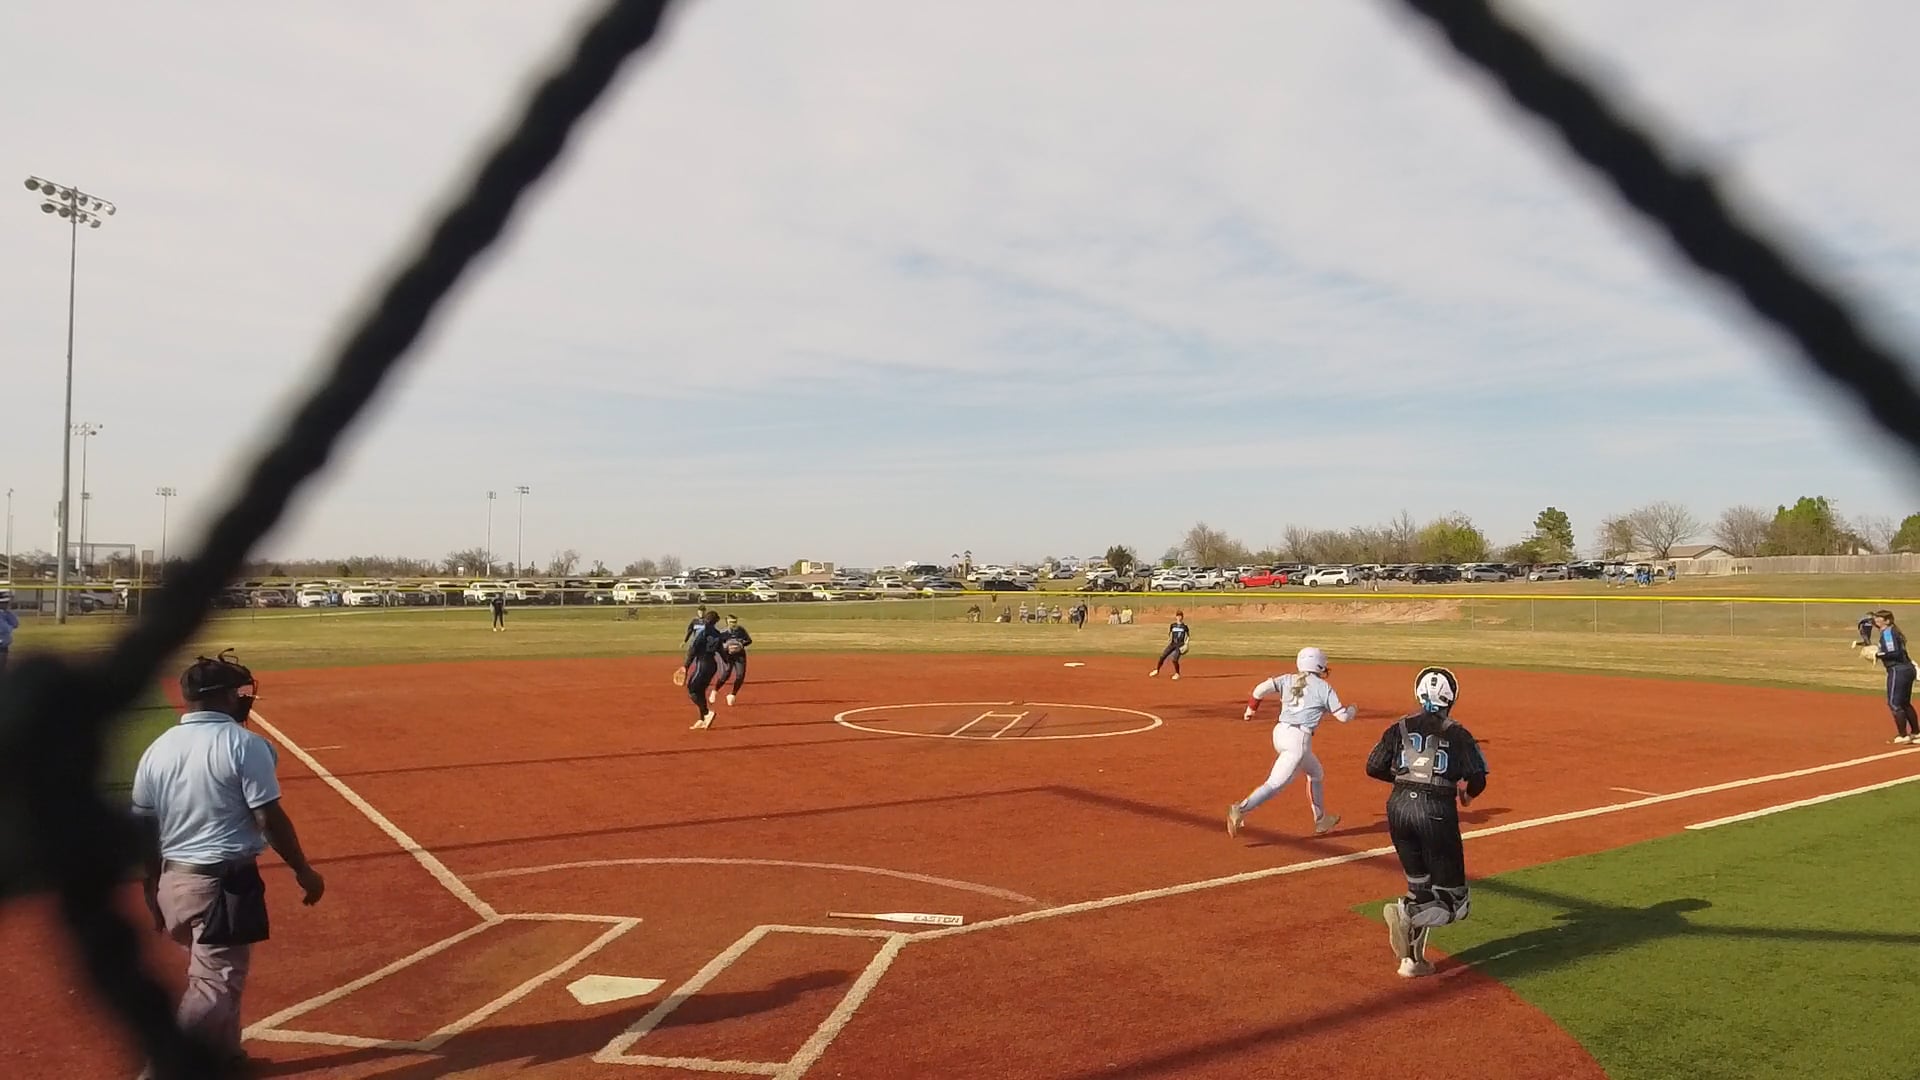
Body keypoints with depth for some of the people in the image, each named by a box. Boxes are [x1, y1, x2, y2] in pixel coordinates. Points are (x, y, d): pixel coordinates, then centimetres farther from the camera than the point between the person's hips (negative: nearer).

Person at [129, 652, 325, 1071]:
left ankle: (222, 1056, 37)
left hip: (173, 882, 7)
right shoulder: (243, 743, -12)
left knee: (213, 975, 24)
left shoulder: (157, 749, 5)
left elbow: (144, 830, 10)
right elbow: (270, 819, -14)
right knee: (214, 986, -3)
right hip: (226, 883, -7)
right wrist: (304, 870, -4)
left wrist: (153, 890, 21)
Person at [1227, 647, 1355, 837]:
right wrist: (1353, 709, 22)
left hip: (1279, 733, 7)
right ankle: (1241, 809, -29)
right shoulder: (1323, 687, 1)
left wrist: (1251, 707, 10)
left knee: (1316, 774, 27)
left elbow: (1262, 688, -4)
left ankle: (1321, 821, 36)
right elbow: (1342, 716, 1)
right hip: (1299, 738, -7)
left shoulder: (1288, 680, 12)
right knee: (1276, 783, -11)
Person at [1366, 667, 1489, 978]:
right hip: (1436, 812, -4)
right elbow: (1478, 779, -2)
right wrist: (1467, 793, 20)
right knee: (1450, 896, 6)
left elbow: (1374, 768, 5)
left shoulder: (1400, 728, 8)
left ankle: (1411, 958, 12)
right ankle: (1406, 914, -23)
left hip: (1399, 807, 4)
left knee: (1420, 887, 20)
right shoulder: (1457, 734, 2)